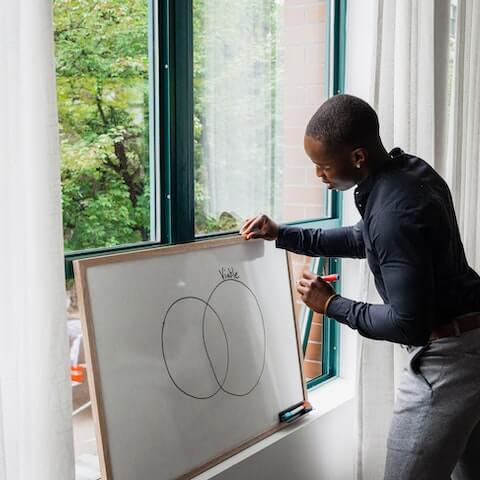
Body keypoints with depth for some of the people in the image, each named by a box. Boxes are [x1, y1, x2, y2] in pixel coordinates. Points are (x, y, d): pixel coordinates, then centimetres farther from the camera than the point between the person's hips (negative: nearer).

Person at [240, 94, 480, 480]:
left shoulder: (394, 212, -28)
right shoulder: (410, 170, 3)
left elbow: (408, 325, -27)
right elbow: (365, 240, 20)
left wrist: (332, 305, -13)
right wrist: (282, 235, 14)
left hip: (447, 355, -10)